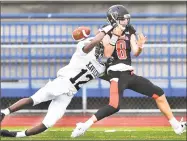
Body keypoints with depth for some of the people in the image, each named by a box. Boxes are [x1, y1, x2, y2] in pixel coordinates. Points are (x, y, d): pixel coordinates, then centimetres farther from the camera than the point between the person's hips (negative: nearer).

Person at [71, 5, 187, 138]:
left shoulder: (130, 33, 10)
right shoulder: (108, 34, -3)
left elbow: (136, 53, -1)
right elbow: (107, 54, -16)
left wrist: (140, 46, -22)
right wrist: (115, 36, -22)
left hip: (130, 74, 6)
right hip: (117, 75, -6)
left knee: (159, 93, 5)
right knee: (114, 106, -26)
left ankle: (176, 125, 13)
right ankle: (84, 126, -20)